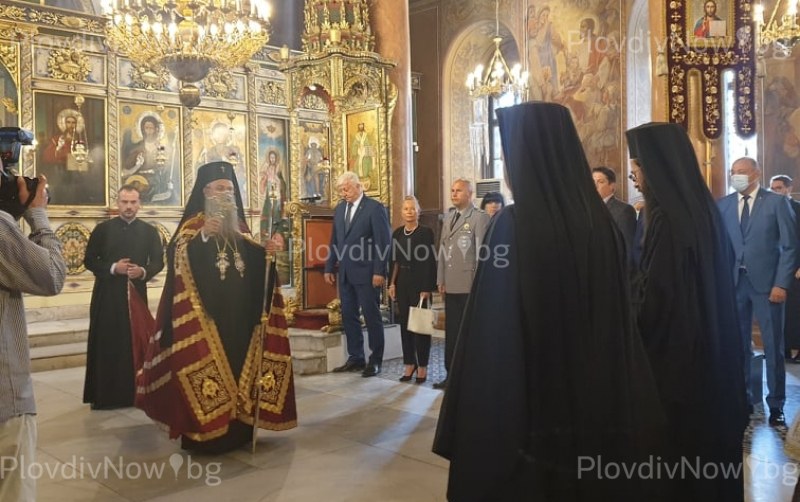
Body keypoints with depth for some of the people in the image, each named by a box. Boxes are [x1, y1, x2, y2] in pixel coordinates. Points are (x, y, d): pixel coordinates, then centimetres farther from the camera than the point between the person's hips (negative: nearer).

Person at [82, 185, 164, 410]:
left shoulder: (149, 231, 5)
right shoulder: (102, 229, 2)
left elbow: (158, 262, 4)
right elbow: (89, 260, 2)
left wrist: (143, 271, -16)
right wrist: (112, 268, -13)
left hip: (137, 293, 1)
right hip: (107, 294, -1)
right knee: (106, 344, 1)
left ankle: (134, 392, 10)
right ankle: (103, 395, 8)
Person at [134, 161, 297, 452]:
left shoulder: (239, 226, 15)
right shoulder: (193, 225, 0)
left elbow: (256, 264, 12)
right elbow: (176, 256, -16)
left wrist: (268, 251, -7)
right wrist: (203, 236, -28)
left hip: (239, 313, 5)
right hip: (206, 314, -5)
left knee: (238, 362, 8)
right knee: (207, 363, -7)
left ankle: (237, 428, 18)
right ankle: (204, 432, 1)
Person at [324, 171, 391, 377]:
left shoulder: (375, 208, -8)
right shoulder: (339, 209, 13)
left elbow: (383, 242, -11)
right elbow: (335, 240, 16)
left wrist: (379, 271, -16)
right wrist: (329, 268, 12)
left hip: (366, 273, -7)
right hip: (345, 273, 7)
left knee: (372, 316, 2)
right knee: (348, 316, 10)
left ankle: (375, 361, 11)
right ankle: (355, 358, 20)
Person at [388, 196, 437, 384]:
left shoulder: (426, 232, -6)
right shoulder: (397, 233, 9)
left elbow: (430, 262, -9)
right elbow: (395, 261, 12)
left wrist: (427, 288, -14)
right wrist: (392, 283, 5)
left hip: (419, 283, -5)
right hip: (402, 283, 5)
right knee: (404, 324, 7)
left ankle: (422, 366, 9)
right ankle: (409, 364, 15)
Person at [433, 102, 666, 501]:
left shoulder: (512, 225, -17)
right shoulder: (601, 221, 0)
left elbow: (493, 335, -18)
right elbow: (620, 325, 5)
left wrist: (479, 429, -10)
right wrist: (629, 420, 14)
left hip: (527, 401, -5)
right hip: (600, 403, 5)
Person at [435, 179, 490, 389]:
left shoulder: (479, 218, -6)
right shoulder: (448, 218, 16)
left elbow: (482, 252, -10)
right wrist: (440, 279, 12)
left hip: (470, 286, -6)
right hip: (451, 286, 6)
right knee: (452, 332, 10)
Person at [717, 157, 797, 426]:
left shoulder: (777, 202, -1)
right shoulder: (723, 205, 7)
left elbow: (790, 246, -4)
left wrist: (782, 283, -11)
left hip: (766, 281, -3)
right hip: (734, 281, 3)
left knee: (773, 346, 3)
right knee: (738, 343, 9)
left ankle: (776, 404, 13)